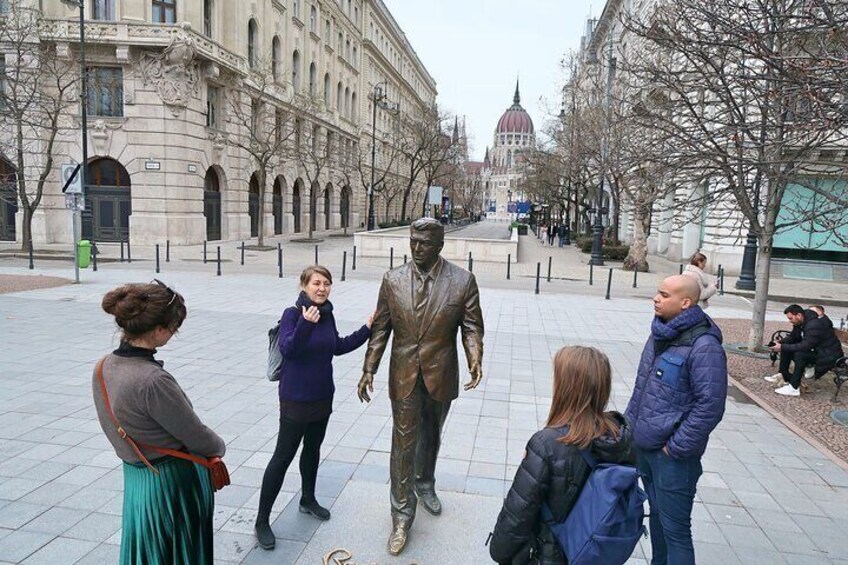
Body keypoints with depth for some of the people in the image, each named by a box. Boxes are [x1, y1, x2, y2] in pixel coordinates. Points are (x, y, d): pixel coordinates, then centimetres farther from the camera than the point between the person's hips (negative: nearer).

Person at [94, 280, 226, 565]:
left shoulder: (104, 367, -6)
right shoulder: (153, 380, -31)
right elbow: (199, 439, -20)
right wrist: (219, 447, 3)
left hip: (135, 477, 7)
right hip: (174, 483, -7)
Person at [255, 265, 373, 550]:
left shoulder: (327, 314, 0)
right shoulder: (292, 313, -17)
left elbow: (337, 347, 13)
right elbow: (287, 349, -29)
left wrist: (367, 329, 8)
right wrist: (305, 324, -43)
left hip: (323, 395, 6)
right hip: (296, 398, -6)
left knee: (313, 448, 21)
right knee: (283, 456, 1)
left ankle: (308, 500, 41)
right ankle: (262, 520, 14)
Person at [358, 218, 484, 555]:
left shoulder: (463, 281, -9)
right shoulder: (392, 280, -4)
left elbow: (472, 326, -7)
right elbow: (381, 328, 0)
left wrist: (475, 360, -24)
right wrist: (369, 370, -5)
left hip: (441, 375, 0)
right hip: (404, 376, 0)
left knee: (430, 437, 22)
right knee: (403, 444, 4)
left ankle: (424, 485, 49)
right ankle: (402, 517, 18)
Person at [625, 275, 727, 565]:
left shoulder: (703, 346, -20)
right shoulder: (660, 334, 6)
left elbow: (710, 405, -22)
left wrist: (676, 448, -18)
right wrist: (631, 421, 12)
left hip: (672, 456, -8)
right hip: (644, 446, 8)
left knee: (674, 527, 4)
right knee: (657, 514, 24)